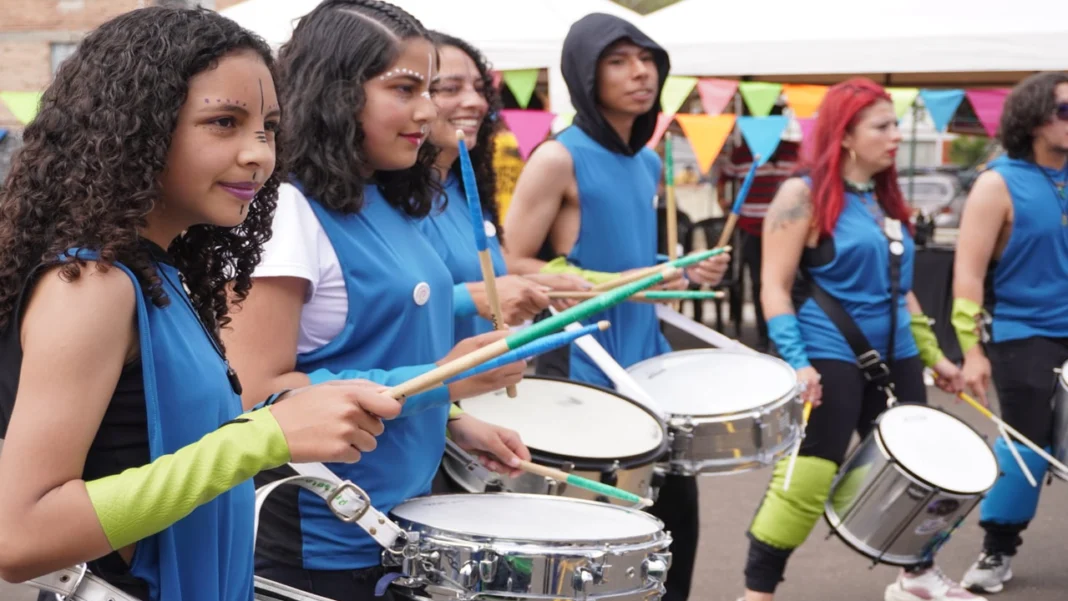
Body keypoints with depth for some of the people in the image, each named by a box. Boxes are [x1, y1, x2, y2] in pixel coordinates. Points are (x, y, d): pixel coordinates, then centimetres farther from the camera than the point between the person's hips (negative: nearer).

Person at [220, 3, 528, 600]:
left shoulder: (393, 205, 7)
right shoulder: (291, 212, -18)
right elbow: (260, 396, -22)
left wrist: (454, 421, 4)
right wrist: (439, 380, -23)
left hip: (406, 522, 8)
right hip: (321, 543, -8)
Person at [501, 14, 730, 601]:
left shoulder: (648, 165, 13)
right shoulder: (559, 159, -12)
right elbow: (509, 267, -16)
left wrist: (682, 272, 6)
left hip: (645, 360, 8)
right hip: (580, 369, -8)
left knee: (676, 502, 13)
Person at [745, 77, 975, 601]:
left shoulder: (886, 199, 14)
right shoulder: (803, 195, -8)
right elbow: (775, 288, -13)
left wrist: (932, 355, 20)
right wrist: (795, 361, -23)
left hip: (894, 359, 8)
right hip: (828, 360, -8)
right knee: (804, 481, -10)